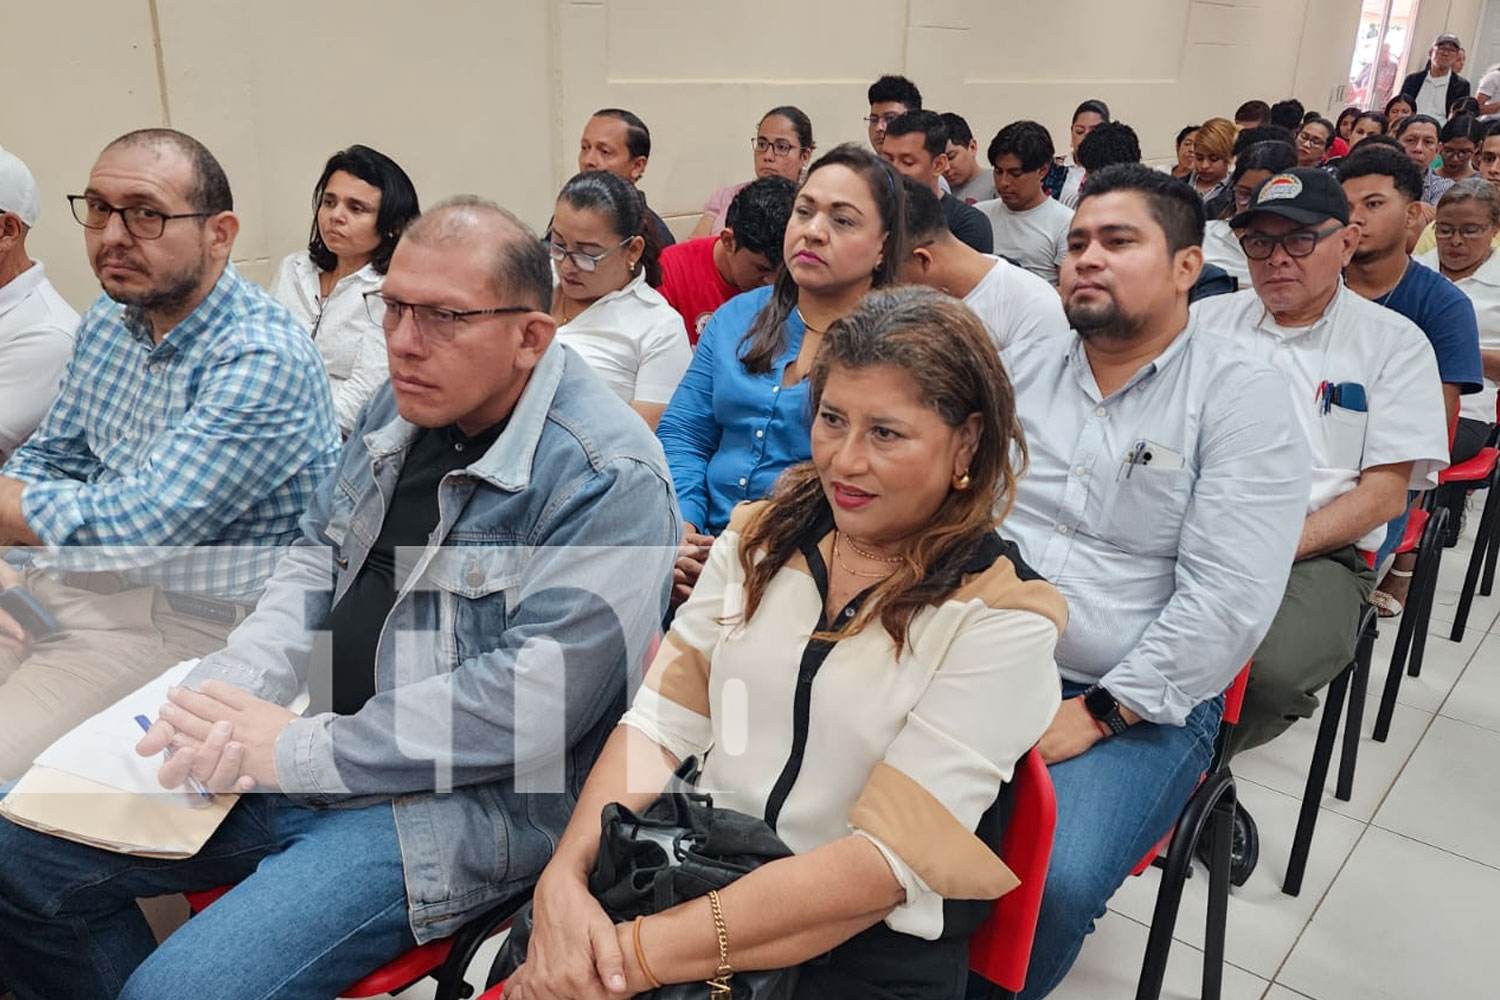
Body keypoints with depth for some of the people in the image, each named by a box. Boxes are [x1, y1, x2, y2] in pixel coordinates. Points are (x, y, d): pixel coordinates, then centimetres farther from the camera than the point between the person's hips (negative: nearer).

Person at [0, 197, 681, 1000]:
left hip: (452, 801, -8)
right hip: (308, 737, 8)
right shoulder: (404, 404, 7)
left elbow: (533, 700, -25)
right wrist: (232, 690, -7)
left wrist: (301, 752, -20)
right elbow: (318, 558, 12)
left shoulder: (608, 477, -20)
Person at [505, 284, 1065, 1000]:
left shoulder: (1002, 618, -10)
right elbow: (661, 721, 1)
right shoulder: (761, 536, 5)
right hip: (697, 873, 4)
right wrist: (565, 876, -16)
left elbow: (889, 859, -16)